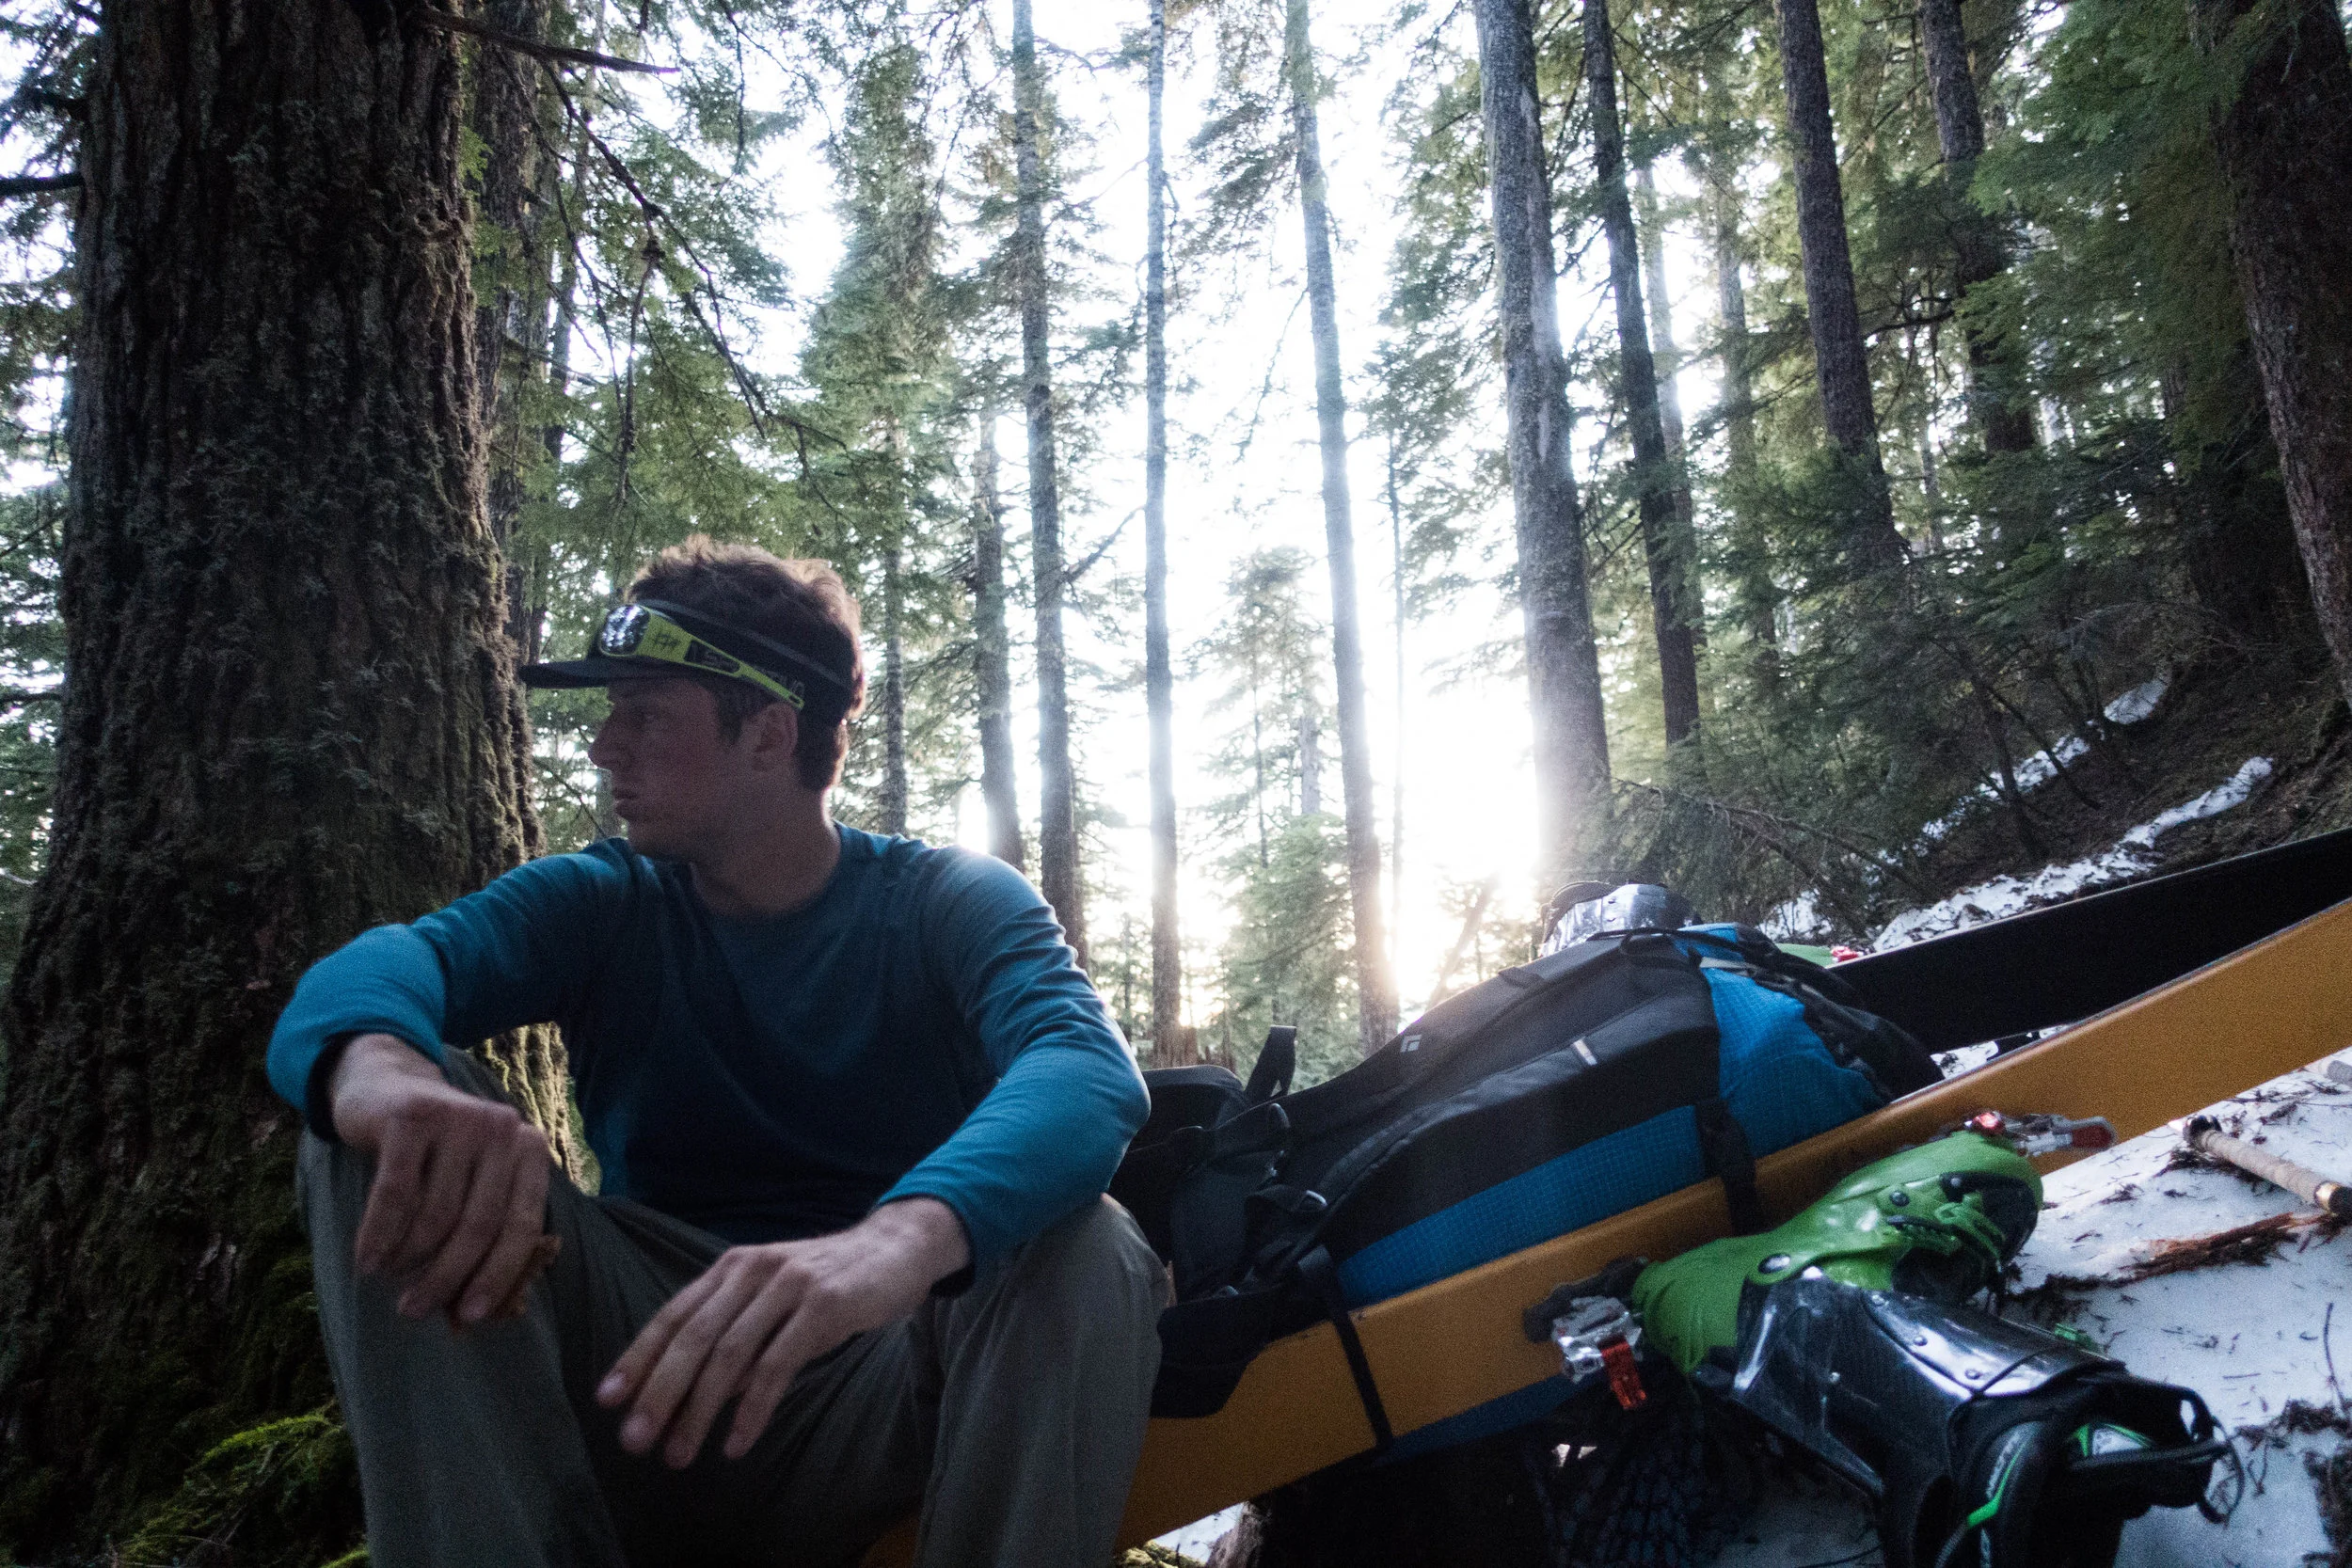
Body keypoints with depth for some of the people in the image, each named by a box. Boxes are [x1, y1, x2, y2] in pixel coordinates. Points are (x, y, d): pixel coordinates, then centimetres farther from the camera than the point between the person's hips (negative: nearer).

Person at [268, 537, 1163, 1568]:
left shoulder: (953, 906, -2)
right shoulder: (599, 905, 6)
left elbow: (1088, 1072, -24)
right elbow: (385, 964, -15)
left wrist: (905, 1234, -47)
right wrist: (375, 1065, -42)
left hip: (879, 1385, -2)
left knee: (1087, 1254, -32)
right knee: (403, 1129, -16)